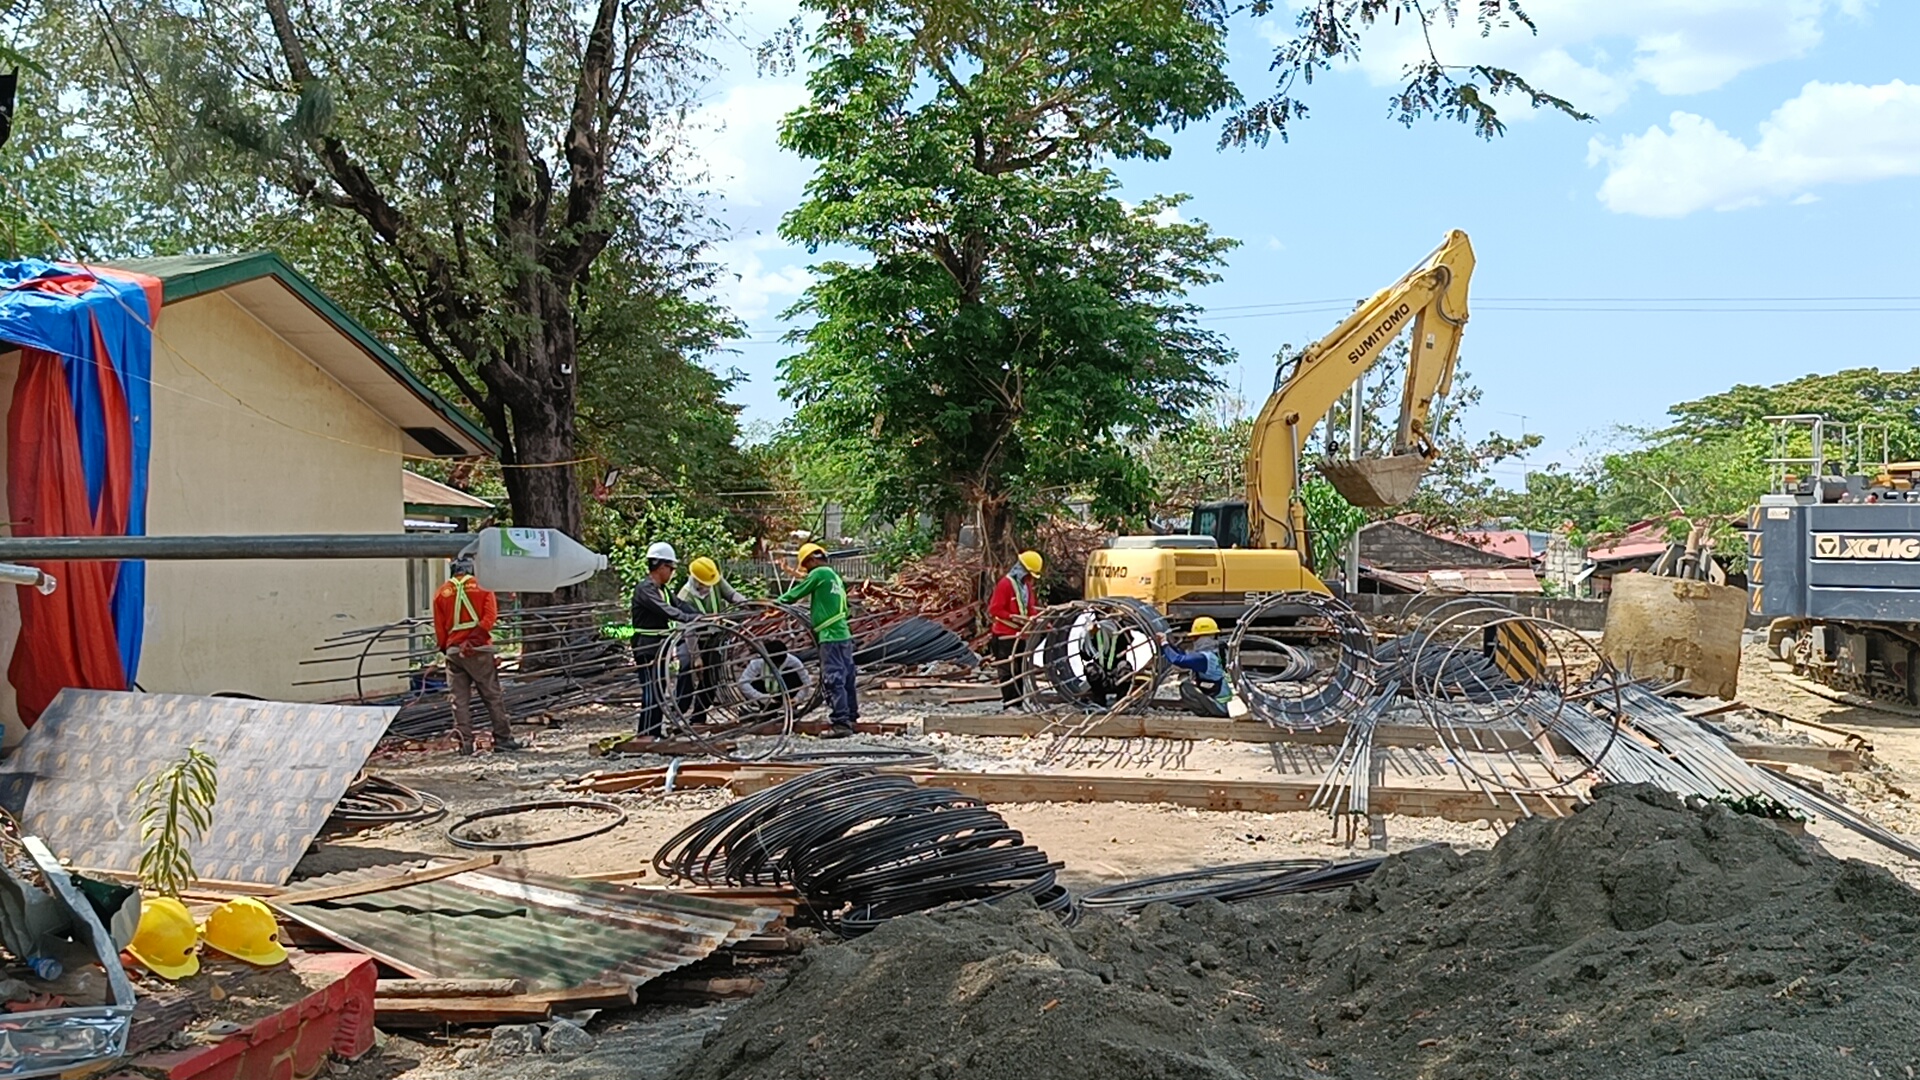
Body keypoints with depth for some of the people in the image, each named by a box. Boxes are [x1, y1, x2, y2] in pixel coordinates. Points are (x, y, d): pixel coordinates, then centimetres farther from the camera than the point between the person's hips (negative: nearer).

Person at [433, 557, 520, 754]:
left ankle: (465, 743, 1)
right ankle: (502, 738, 6)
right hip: (479, 650, -2)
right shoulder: (482, 588, 4)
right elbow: (490, 616, -10)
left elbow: (439, 628, 8)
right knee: (493, 696, 5)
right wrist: (475, 638, -14)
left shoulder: (441, 594, 9)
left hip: (453, 651, 2)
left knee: (460, 699, 6)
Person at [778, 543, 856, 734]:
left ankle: (841, 724, -12)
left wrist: (778, 601, 11)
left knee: (833, 681, -9)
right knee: (846, 679, 15)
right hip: (844, 635, 9)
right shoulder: (836, 577, 19)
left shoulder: (820, 573, -7)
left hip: (831, 636, -9)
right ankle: (851, 717, 22)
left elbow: (796, 593, -4)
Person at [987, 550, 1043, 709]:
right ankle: (1009, 703, -6)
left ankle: (1019, 702, 16)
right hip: (1005, 635, -8)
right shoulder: (1005, 584, -14)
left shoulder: (1026, 585, 12)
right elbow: (994, 609, -17)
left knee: (1020, 669, 10)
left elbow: (1029, 608, 19)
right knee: (1008, 669, -8)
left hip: (1020, 634, 8)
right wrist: (1013, 617, -24)